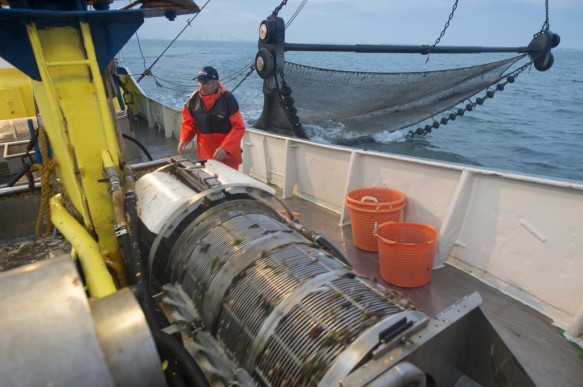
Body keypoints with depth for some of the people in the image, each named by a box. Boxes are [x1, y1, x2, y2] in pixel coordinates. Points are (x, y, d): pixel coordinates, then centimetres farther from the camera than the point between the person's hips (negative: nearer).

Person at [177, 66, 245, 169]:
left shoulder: (228, 99, -17)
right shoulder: (193, 99, -4)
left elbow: (239, 127, -16)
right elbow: (188, 122, 9)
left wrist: (225, 147, -26)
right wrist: (184, 139, -9)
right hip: (204, 155, 4)